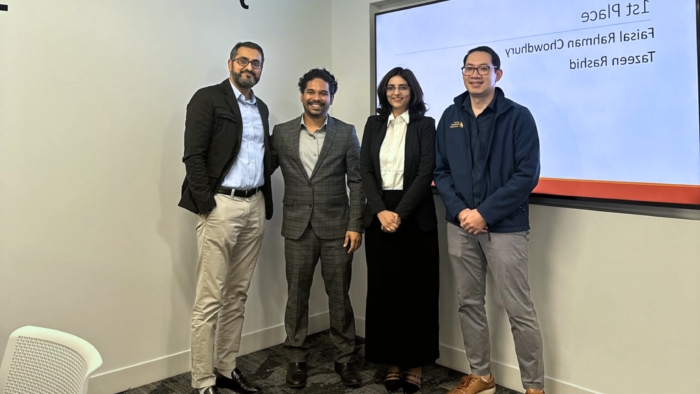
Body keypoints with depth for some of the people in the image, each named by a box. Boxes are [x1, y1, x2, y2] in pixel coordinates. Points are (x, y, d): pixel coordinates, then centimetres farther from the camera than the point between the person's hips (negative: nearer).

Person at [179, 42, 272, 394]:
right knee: (210, 299, -3)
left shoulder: (261, 108, 19)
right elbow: (193, 155, -9)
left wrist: (264, 200, 6)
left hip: (255, 206, 7)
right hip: (221, 205, -6)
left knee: (237, 295, 12)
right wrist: (207, 204, -14)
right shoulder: (208, 99, -1)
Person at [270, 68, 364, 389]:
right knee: (297, 295, 8)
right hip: (298, 227, 1)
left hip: (336, 227, -1)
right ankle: (296, 359, 23)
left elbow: (357, 182, 2)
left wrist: (355, 226, -4)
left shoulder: (346, 133, 3)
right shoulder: (282, 133, 6)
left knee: (339, 295, 6)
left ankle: (344, 358, 22)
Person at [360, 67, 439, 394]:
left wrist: (400, 213, -14)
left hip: (414, 216, -3)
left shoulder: (425, 124, 3)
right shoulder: (374, 124, 12)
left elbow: (426, 173, -6)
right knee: (383, 290, 5)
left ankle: (415, 363, 15)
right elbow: (365, 171, 4)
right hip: (379, 215, 3)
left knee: (416, 290, 2)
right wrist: (380, 211, -9)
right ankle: (392, 361, 18)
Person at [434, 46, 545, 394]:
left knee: (519, 310, -1)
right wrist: (459, 210, -7)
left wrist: (485, 213, -14)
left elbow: (527, 175, -9)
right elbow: (440, 170, 9)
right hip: (460, 226, 5)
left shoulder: (518, 116, -3)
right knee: (469, 304, 12)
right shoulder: (450, 117, 10)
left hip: (504, 226, -4)